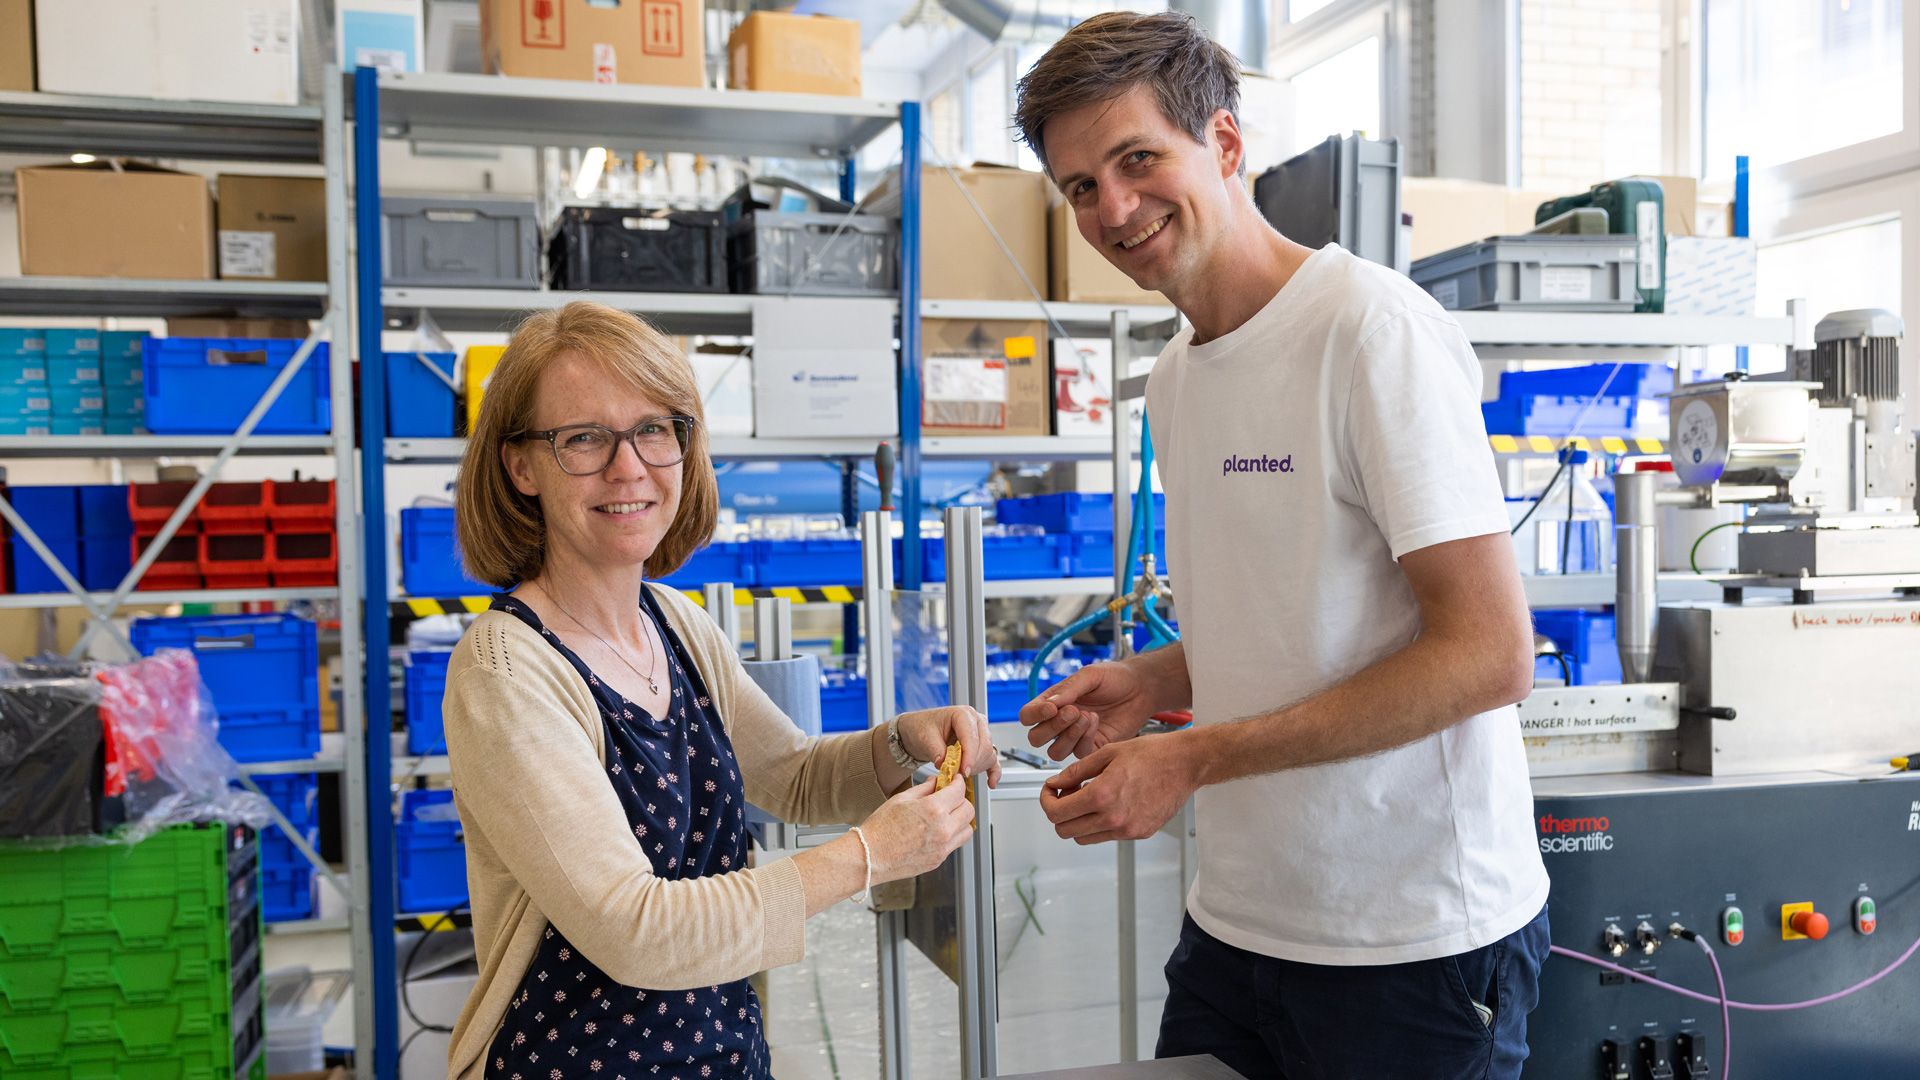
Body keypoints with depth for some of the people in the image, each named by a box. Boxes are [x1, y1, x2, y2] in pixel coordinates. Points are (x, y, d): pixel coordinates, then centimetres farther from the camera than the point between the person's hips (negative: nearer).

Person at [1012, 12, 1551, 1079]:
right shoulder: (1174, 377, 9)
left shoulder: (1375, 329, -16)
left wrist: (1191, 759, -21)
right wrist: (1156, 681, -2)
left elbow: (1489, 653, -20)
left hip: (1412, 939, -6)